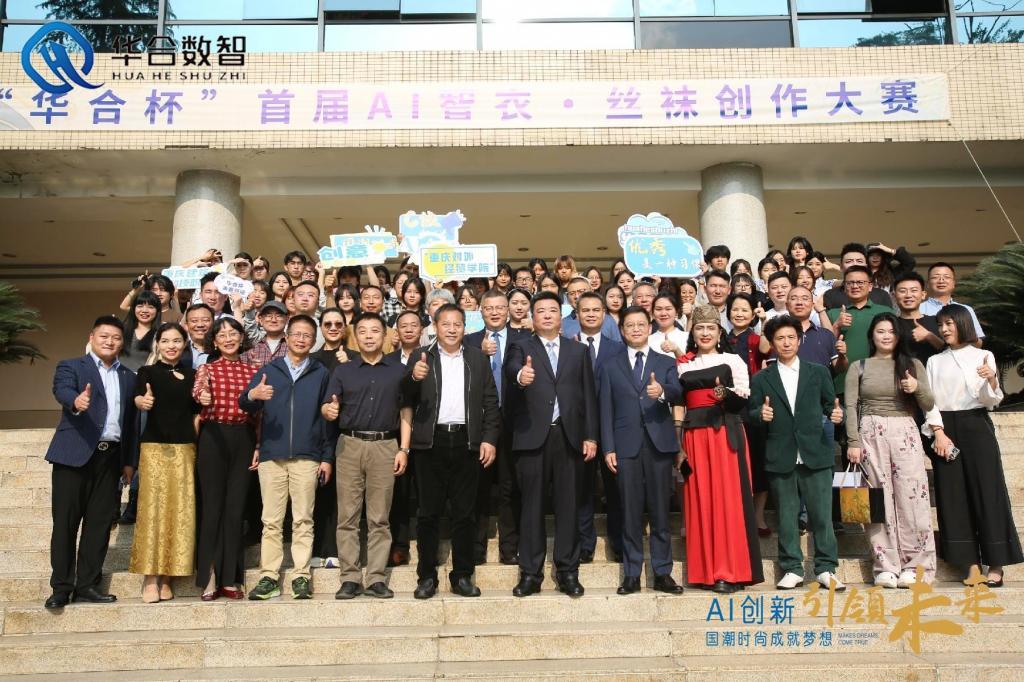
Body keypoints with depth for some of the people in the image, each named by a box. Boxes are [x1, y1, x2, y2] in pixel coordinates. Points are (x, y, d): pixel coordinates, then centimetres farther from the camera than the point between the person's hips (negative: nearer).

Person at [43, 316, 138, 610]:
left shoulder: (128, 377, 17)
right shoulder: (70, 367, 4)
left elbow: (131, 420, 14)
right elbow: (62, 390, -18)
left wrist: (130, 460, 9)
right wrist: (76, 401, -42)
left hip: (111, 457, 4)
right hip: (75, 455, -4)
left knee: (100, 522, 5)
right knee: (65, 521, 0)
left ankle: (87, 585, 13)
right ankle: (61, 587, 7)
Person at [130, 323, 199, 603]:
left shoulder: (192, 375, 12)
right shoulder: (148, 372, 3)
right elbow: (138, 397, -16)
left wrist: (194, 435, -5)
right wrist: (143, 401, -37)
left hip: (184, 448, 3)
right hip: (154, 447, -3)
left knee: (179, 510, 1)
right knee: (153, 507, -6)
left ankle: (166, 578, 9)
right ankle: (150, 578, -2)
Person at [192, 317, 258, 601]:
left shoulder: (253, 371, 12)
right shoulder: (207, 369, 5)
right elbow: (198, 393, -16)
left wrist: (259, 445, 8)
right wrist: (202, 397, -39)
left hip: (243, 439, 2)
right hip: (213, 436, -2)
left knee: (236, 508, 4)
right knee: (212, 506, -1)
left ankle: (230, 578, 11)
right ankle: (210, 578, 6)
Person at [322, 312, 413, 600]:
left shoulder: (398, 370, 9)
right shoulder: (343, 371, 11)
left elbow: (405, 412, 7)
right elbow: (327, 407, 4)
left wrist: (404, 449, -2)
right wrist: (329, 410, -20)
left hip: (385, 446, 0)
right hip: (349, 445, 1)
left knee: (379, 518, 2)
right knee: (347, 516, 1)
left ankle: (377, 578, 8)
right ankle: (350, 578, 7)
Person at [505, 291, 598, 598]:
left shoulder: (578, 350, 13)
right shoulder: (521, 348, 6)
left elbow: (589, 395, 9)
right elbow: (511, 368, -18)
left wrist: (591, 436, 1)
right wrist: (520, 375, -42)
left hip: (569, 436, 2)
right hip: (533, 436, -2)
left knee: (568, 505, 6)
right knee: (532, 505, 4)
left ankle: (567, 571, 15)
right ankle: (530, 572, 12)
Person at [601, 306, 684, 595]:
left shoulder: (666, 363, 9)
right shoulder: (611, 367, 10)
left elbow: (677, 394, -9)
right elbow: (606, 411, 6)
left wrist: (662, 392, -32)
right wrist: (608, 448, -2)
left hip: (659, 444, 0)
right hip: (627, 446, 0)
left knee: (660, 511, 4)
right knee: (631, 513, 3)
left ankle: (662, 573, 12)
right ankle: (631, 574, 11)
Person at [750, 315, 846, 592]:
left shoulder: (818, 372, 11)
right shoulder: (761, 379, 9)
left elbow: (830, 404, 11)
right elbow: (753, 413, 7)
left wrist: (836, 413, -11)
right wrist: (761, 414, -15)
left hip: (815, 453, 0)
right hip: (780, 456, 0)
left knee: (822, 514, 0)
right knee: (786, 516, 5)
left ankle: (826, 569, 11)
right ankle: (792, 569, 14)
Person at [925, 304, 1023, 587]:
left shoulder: (983, 356, 4)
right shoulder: (935, 361, 12)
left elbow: (991, 401, -2)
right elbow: (930, 400, 6)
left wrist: (992, 379, -22)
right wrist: (938, 432, -7)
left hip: (976, 426, -2)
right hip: (945, 429, 3)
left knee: (987, 491, -4)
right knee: (954, 495, 1)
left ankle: (995, 564, 3)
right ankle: (971, 563, 7)